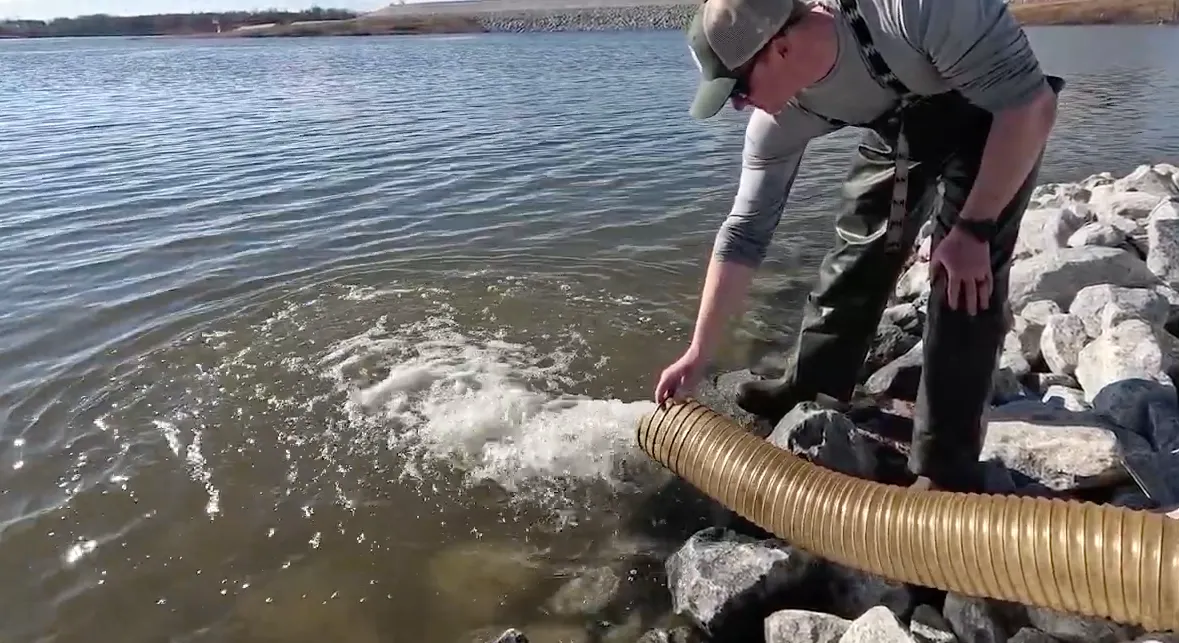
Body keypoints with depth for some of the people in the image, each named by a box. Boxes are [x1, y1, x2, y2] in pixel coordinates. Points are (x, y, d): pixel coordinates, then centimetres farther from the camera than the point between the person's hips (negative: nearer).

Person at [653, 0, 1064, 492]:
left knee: (965, 281, -17)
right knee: (856, 253, 6)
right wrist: (698, 354, -14)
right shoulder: (783, 115, -22)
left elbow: (1031, 102, -32)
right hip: (901, 129, 5)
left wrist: (973, 229, -29)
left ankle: (945, 472, -8)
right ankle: (808, 395, 26)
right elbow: (745, 232, -16)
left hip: (997, 122, -5)